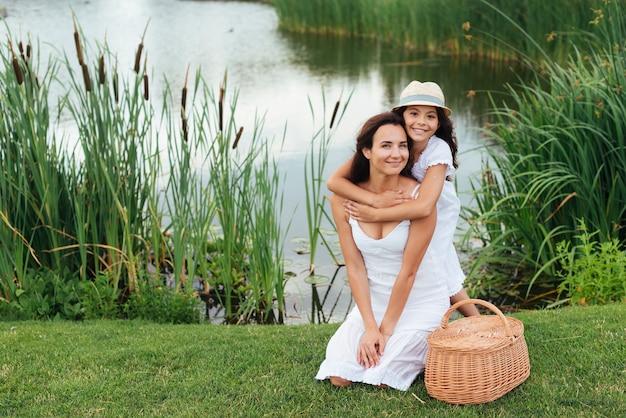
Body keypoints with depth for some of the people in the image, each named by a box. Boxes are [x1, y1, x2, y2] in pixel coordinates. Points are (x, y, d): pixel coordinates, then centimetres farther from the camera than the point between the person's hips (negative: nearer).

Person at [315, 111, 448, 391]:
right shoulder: (343, 199, -11)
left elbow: (408, 271, -18)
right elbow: (355, 267, -8)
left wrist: (386, 331, -14)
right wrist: (370, 327, -11)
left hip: (421, 301, -3)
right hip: (373, 301, 4)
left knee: (383, 380, -13)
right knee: (339, 378, -5)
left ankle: (422, 347, 17)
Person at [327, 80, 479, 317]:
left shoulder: (438, 150, -32)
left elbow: (424, 207, -46)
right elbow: (335, 180, -35)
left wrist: (373, 215, -44)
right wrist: (376, 200, -48)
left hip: (436, 216, -2)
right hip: (401, 215, 2)